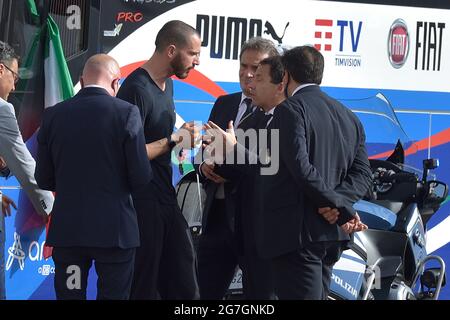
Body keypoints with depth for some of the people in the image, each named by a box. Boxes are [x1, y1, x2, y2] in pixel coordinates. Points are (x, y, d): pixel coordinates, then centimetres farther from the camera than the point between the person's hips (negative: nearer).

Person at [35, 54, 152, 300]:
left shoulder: (53, 115, 1)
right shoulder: (126, 113, -8)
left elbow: (44, 180, 6)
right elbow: (141, 177, -9)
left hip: (66, 229, 3)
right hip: (115, 230, -3)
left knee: (69, 295, 9)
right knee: (113, 295, 4)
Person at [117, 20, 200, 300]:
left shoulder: (167, 84, 13)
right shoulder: (137, 90, -17)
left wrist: (183, 137, 5)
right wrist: (174, 140, -13)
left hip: (166, 197, 9)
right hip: (142, 202, -9)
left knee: (184, 285, 8)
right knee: (144, 286, -2)